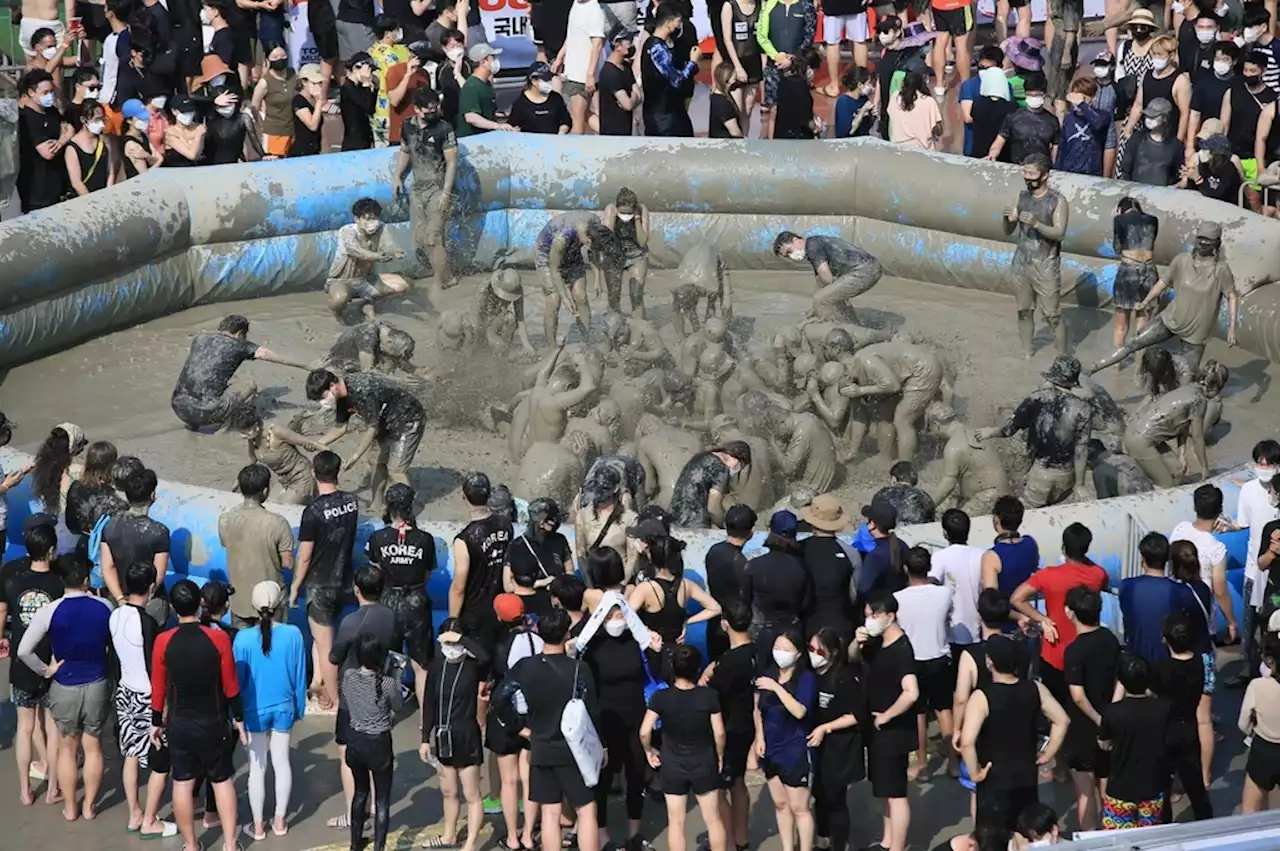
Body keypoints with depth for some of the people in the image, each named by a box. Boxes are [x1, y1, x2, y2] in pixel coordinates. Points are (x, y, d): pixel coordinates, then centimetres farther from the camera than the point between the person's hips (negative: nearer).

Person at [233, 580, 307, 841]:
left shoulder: (243, 638, -17)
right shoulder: (293, 634, -13)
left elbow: (237, 679, -8)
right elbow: (300, 675, -3)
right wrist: (300, 708, 10)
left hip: (254, 710, -2)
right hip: (284, 707, 2)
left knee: (257, 766, 9)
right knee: (282, 762, 15)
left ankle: (258, 826, 17)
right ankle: (280, 821, 25)